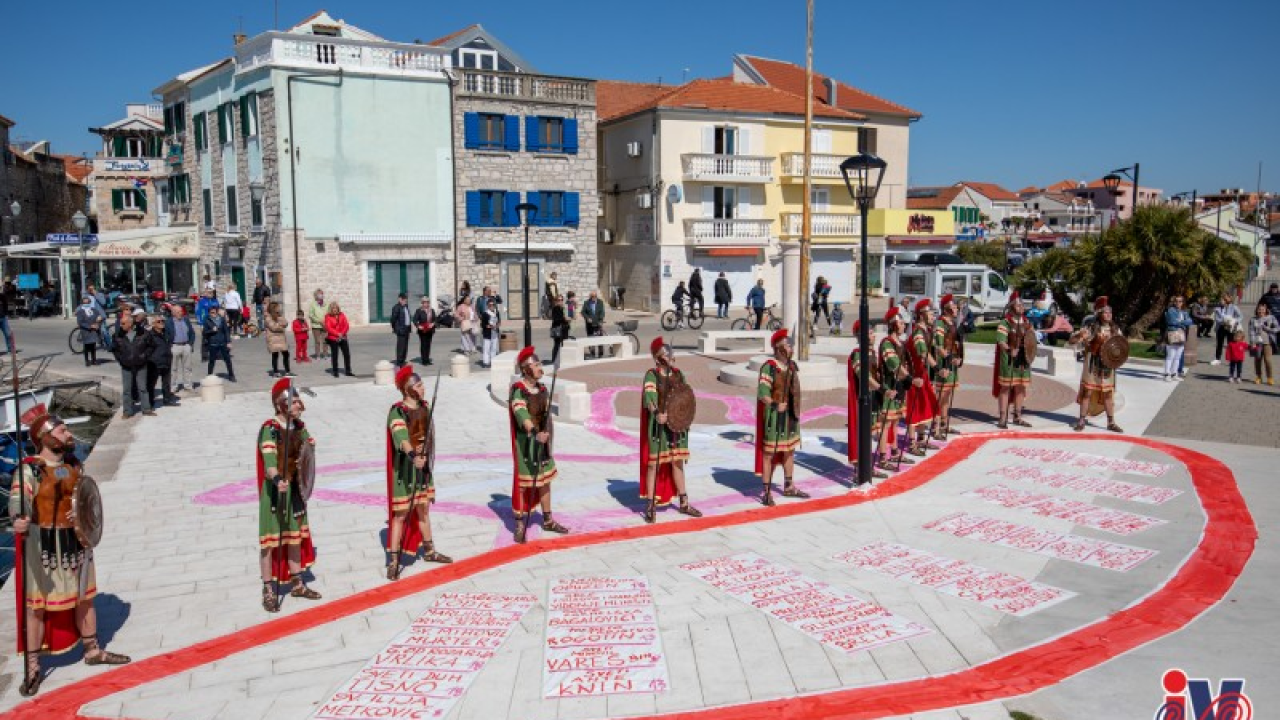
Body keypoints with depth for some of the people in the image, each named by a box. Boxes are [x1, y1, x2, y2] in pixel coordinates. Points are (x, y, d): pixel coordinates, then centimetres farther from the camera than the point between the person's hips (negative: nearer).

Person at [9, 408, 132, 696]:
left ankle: (92, 651, 34)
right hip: (43, 545, -6)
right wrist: (19, 519, -50)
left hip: (76, 540, 6)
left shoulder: (74, 464, 4)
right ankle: (32, 667, 14)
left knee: (85, 598, 17)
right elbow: (18, 498, -31)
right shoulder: (30, 469, -16)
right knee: (37, 606, 2)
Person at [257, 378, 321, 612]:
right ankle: (269, 591, 7)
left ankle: (296, 583, 30)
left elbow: (309, 448, 23)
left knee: (296, 535, 16)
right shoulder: (269, 429, -20)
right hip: (274, 489, -7)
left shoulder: (299, 426, 3)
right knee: (271, 539, -1)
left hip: (294, 487, 8)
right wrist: (277, 479, -49)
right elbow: (269, 461, -34)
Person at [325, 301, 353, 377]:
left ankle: (348, 371, 8)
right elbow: (328, 328, -12)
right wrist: (337, 334, -19)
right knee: (334, 355, 3)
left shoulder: (342, 315, 5)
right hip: (333, 339, -3)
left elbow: (346, 326, 2)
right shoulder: (328, 317, -5)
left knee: (347, 354, 1)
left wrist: (342, 334, -12)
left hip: (342, 338, 4)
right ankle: (335, 372, 12)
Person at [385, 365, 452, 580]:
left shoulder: (424, 407, 5)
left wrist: (426, 458, 11)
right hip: (405, 466, -7)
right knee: (400, 514, -3)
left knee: (423, 509, 20)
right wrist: (413, 456, -50)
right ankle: (393, 562, 3)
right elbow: (400, 437, -34)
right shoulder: (397, 411, -18)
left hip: (423, 465, 7)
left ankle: (428, 551, 35)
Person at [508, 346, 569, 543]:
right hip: (525, 442, -7)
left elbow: (547, 415, 9)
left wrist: (547, 436, 3)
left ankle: (548, 521, 30)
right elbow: (521, 414, -31)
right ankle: (520, 526, 6)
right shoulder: (518, 390, -16)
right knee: (522, 483, -3)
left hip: (542, 440, 7)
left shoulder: (542, 389, 6)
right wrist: (535, 433, -46)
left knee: (545, 481, 16)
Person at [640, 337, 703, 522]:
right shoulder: (651, 375, -10)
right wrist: (656, 413, -41)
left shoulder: (678, 374, 9)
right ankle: (651, 506, 4)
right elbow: (649, 397, -23)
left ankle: (684, 503, 26)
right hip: (659, 425, -6)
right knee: (654, 464, -3)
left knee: (677, 462, 15)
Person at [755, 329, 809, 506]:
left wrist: (796, 412, 15)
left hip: (791, 416, 8)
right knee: (769, 453, -1)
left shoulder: (792, 366, 8)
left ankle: (789, 487, 32)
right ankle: (767, 492, 5)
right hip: (774, 417, -8)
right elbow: (762, 394, -20)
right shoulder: (769, 367, -16)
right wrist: (776, 405, -26)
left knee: (789, 451, 18)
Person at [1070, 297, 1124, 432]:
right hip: (1092, 365, -3)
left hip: (1108, 365, 3)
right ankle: (1081, 420, 9)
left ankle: (1111, 422, 16)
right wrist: (1079, 335, -31)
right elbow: (1072, 340, -10)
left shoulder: (1115, 329, 3)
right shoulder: (1091, 328, -7)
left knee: (1108, 393, 8)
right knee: (1087, 392, 1)